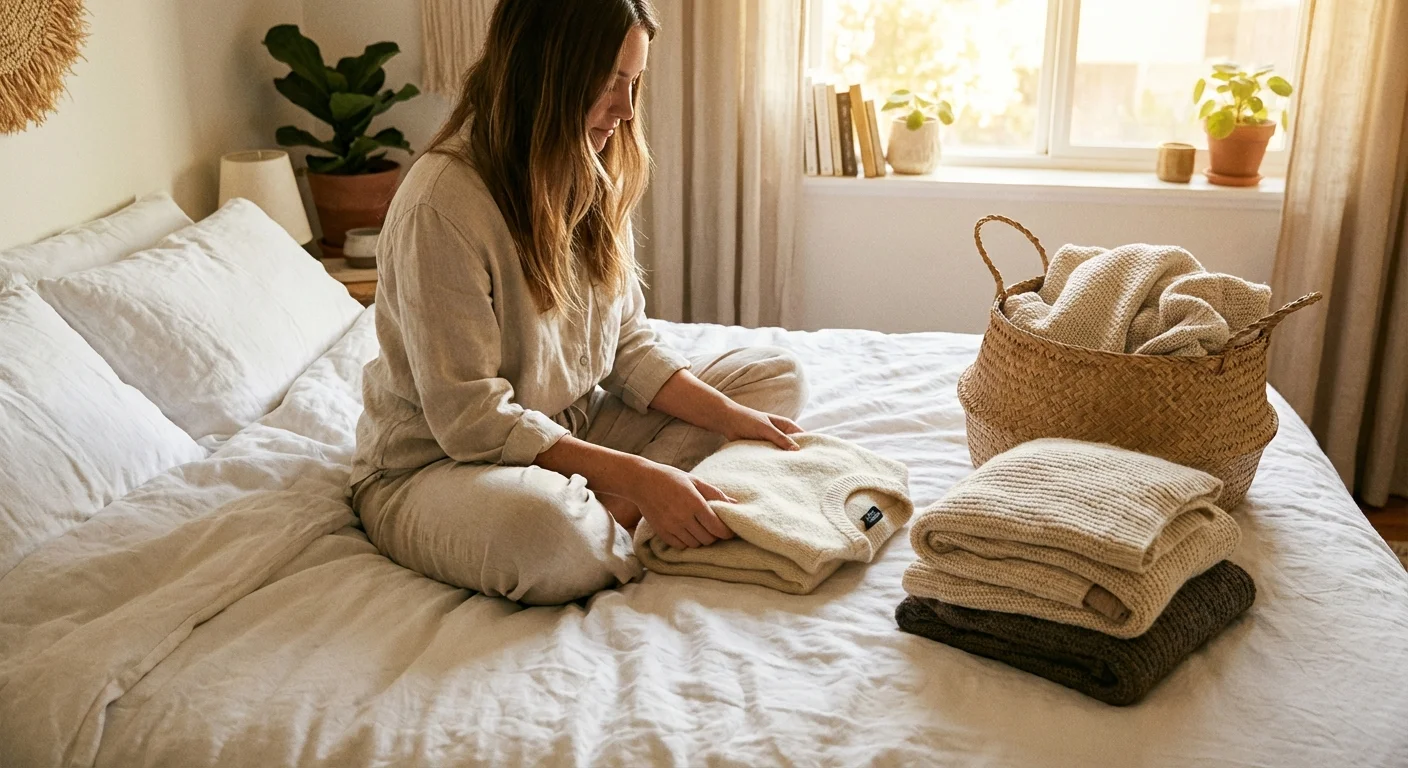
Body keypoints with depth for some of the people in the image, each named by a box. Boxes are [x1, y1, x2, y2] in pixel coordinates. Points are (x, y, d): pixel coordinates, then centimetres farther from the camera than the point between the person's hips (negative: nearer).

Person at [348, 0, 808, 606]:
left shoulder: (594, 181, 2)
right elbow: (471, 419, -24)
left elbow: (628, 347, 5)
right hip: (433, 468, -8)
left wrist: (727, 416, -11)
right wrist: (637, 476, -28)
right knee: (541, 525, -44)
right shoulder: (442, 203, -24)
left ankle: (607, 511, -16)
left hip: (575, 434, 9)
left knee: (777, 375, 3)